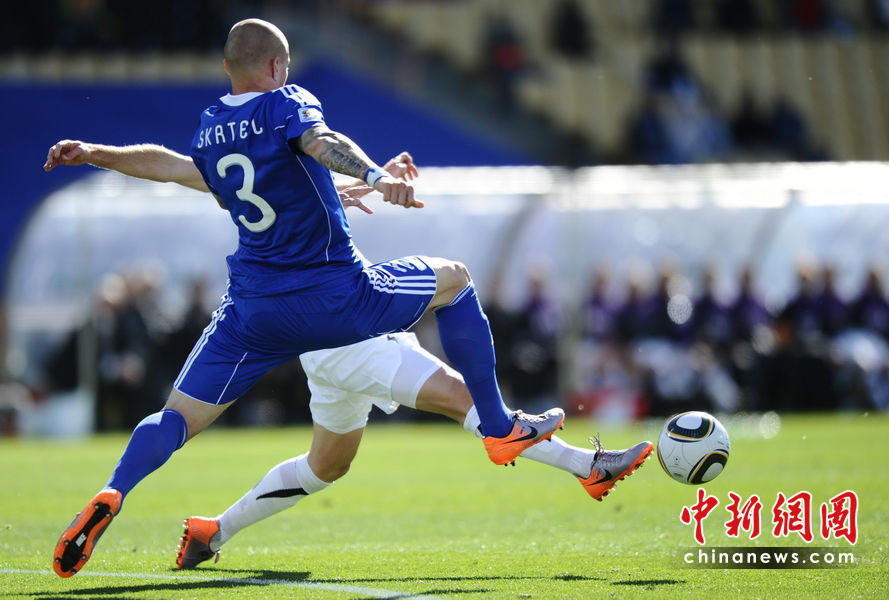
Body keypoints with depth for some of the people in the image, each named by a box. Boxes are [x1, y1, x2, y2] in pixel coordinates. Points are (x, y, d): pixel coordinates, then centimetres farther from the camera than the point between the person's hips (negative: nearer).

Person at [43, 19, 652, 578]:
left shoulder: (209, 125, 9)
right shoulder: (286, 102, -7)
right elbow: (320, 140, -29)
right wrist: (376, 175, -45)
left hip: (253, 311, 4)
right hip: (339, 300, -4)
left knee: (179, 416, 7)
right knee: (454, 279, 18)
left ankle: (111, 495, -24)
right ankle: (500, 428, 21)